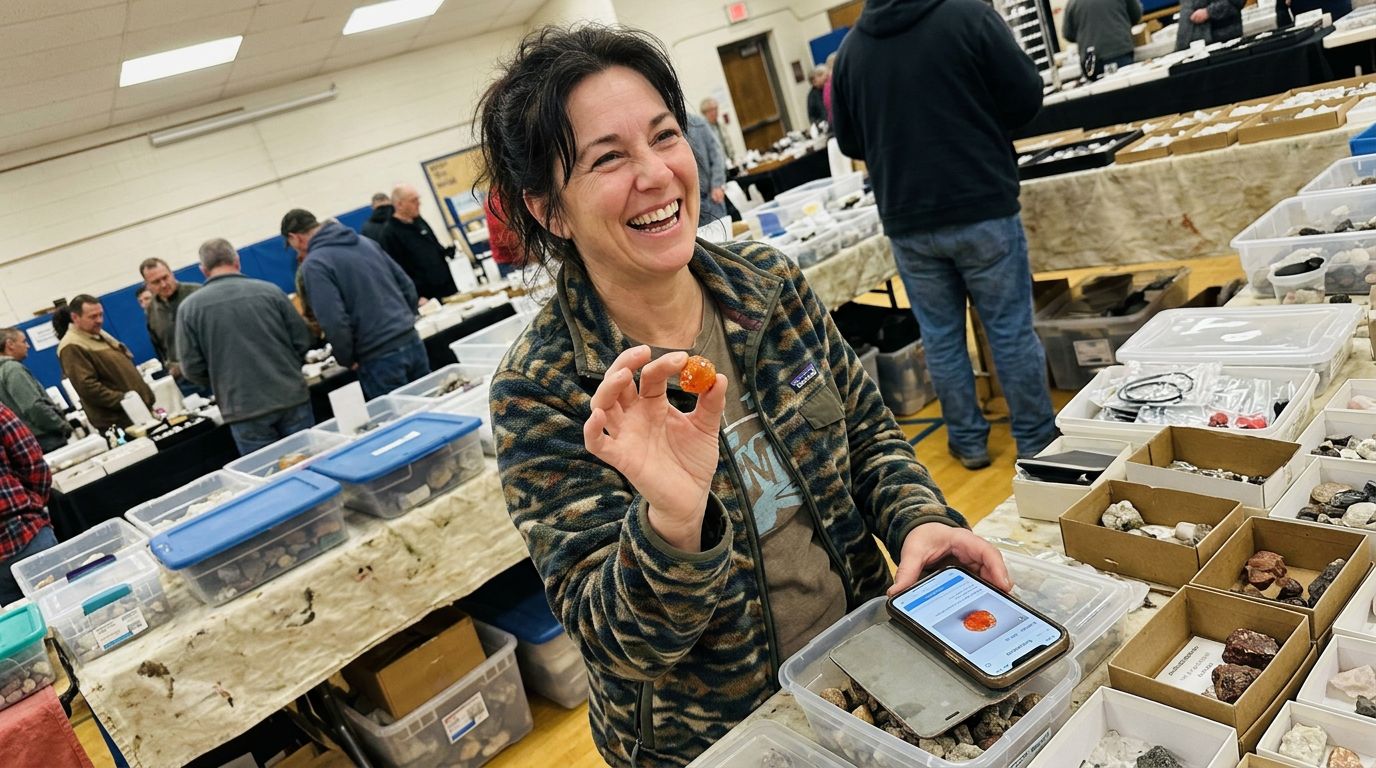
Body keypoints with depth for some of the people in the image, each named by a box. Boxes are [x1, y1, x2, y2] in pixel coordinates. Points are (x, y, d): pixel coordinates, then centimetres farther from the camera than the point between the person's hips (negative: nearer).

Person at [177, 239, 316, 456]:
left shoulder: (189, 308, -1)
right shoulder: (270, 291, -1)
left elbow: (193, 367, -1)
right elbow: (302, 341, 3)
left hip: (245, 412, -1)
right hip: (292, 398, 1)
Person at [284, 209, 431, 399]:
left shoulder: (313, 264, -8)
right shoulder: (364, 242, 13)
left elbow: (334, 322, -17)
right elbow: (407, 286, 15)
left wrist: (347, 360, -2)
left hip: (380, 358, -7)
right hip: (412, 342, 7)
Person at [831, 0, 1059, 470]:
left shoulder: (850, 49, 3)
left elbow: (848, 143, 11)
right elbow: (1026, 97, -4)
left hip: (907, 221, 3)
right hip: (983, 208, -3)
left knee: (940, 334, 13)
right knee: (1011, 328, 8)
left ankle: (968, 441, 23)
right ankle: (1036, 439, 19)